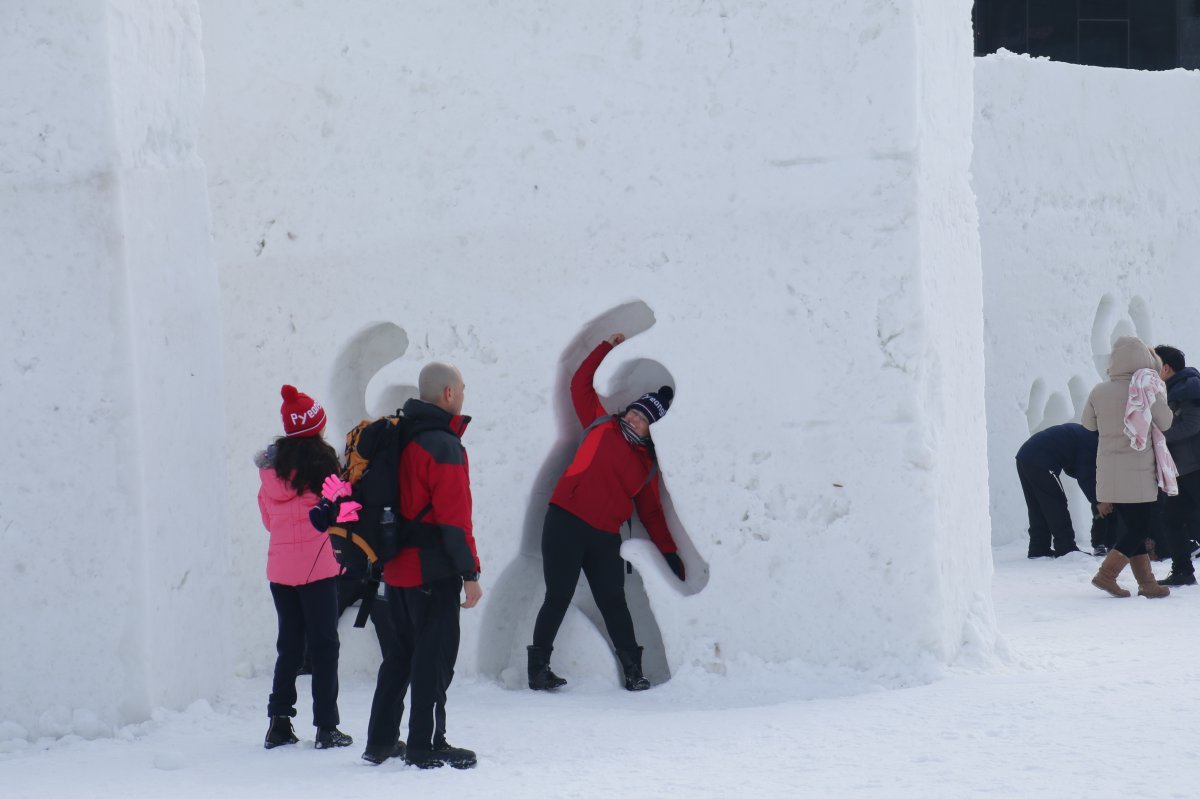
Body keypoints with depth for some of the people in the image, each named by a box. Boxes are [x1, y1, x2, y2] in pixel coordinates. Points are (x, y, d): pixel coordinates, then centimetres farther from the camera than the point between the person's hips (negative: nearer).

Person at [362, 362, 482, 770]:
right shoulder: (444, 446, -16)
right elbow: (454, 518, -19)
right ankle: (426, 746, 0)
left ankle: (381, 741, 20)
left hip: (396, 568, 8)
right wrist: (470, 572, -15)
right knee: (435, 657, -2)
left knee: (400, 654, 17)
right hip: (433, 571, -8)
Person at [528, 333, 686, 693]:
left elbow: (652, 514, 18)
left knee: (613, 603, 3)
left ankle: (633, 672, 12)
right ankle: (538, 669, 3)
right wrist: (607, 348, 10)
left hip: (605, 538, 3)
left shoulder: (647, 466, 14)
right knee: (559, 597, -4)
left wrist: (672, 556, 14)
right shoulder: (601, 427, 9)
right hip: (565, 524, -3)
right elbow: (581, 384, 12)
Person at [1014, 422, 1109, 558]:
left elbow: (1071, 469, 26)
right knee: (1056, 505, -4)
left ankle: (1038, 550, 16)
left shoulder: (1083, 434, 24)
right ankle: (1066, 549, -4)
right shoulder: (1091, 441, -6)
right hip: (1039, 462, -10)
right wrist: (1097, 502, -7)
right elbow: (1086, 476, -10)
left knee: (1038, 508, 15)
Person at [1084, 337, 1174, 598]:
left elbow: (1089, 424, 13)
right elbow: (1165, 422, -3)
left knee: (1132, 528, 12)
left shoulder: (1099, 392, -1)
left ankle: (1146, 581, 13)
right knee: (1141, 528, 3)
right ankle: (1106, 574, -6)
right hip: (1138, 473, -5)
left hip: (1109, 475, 5)